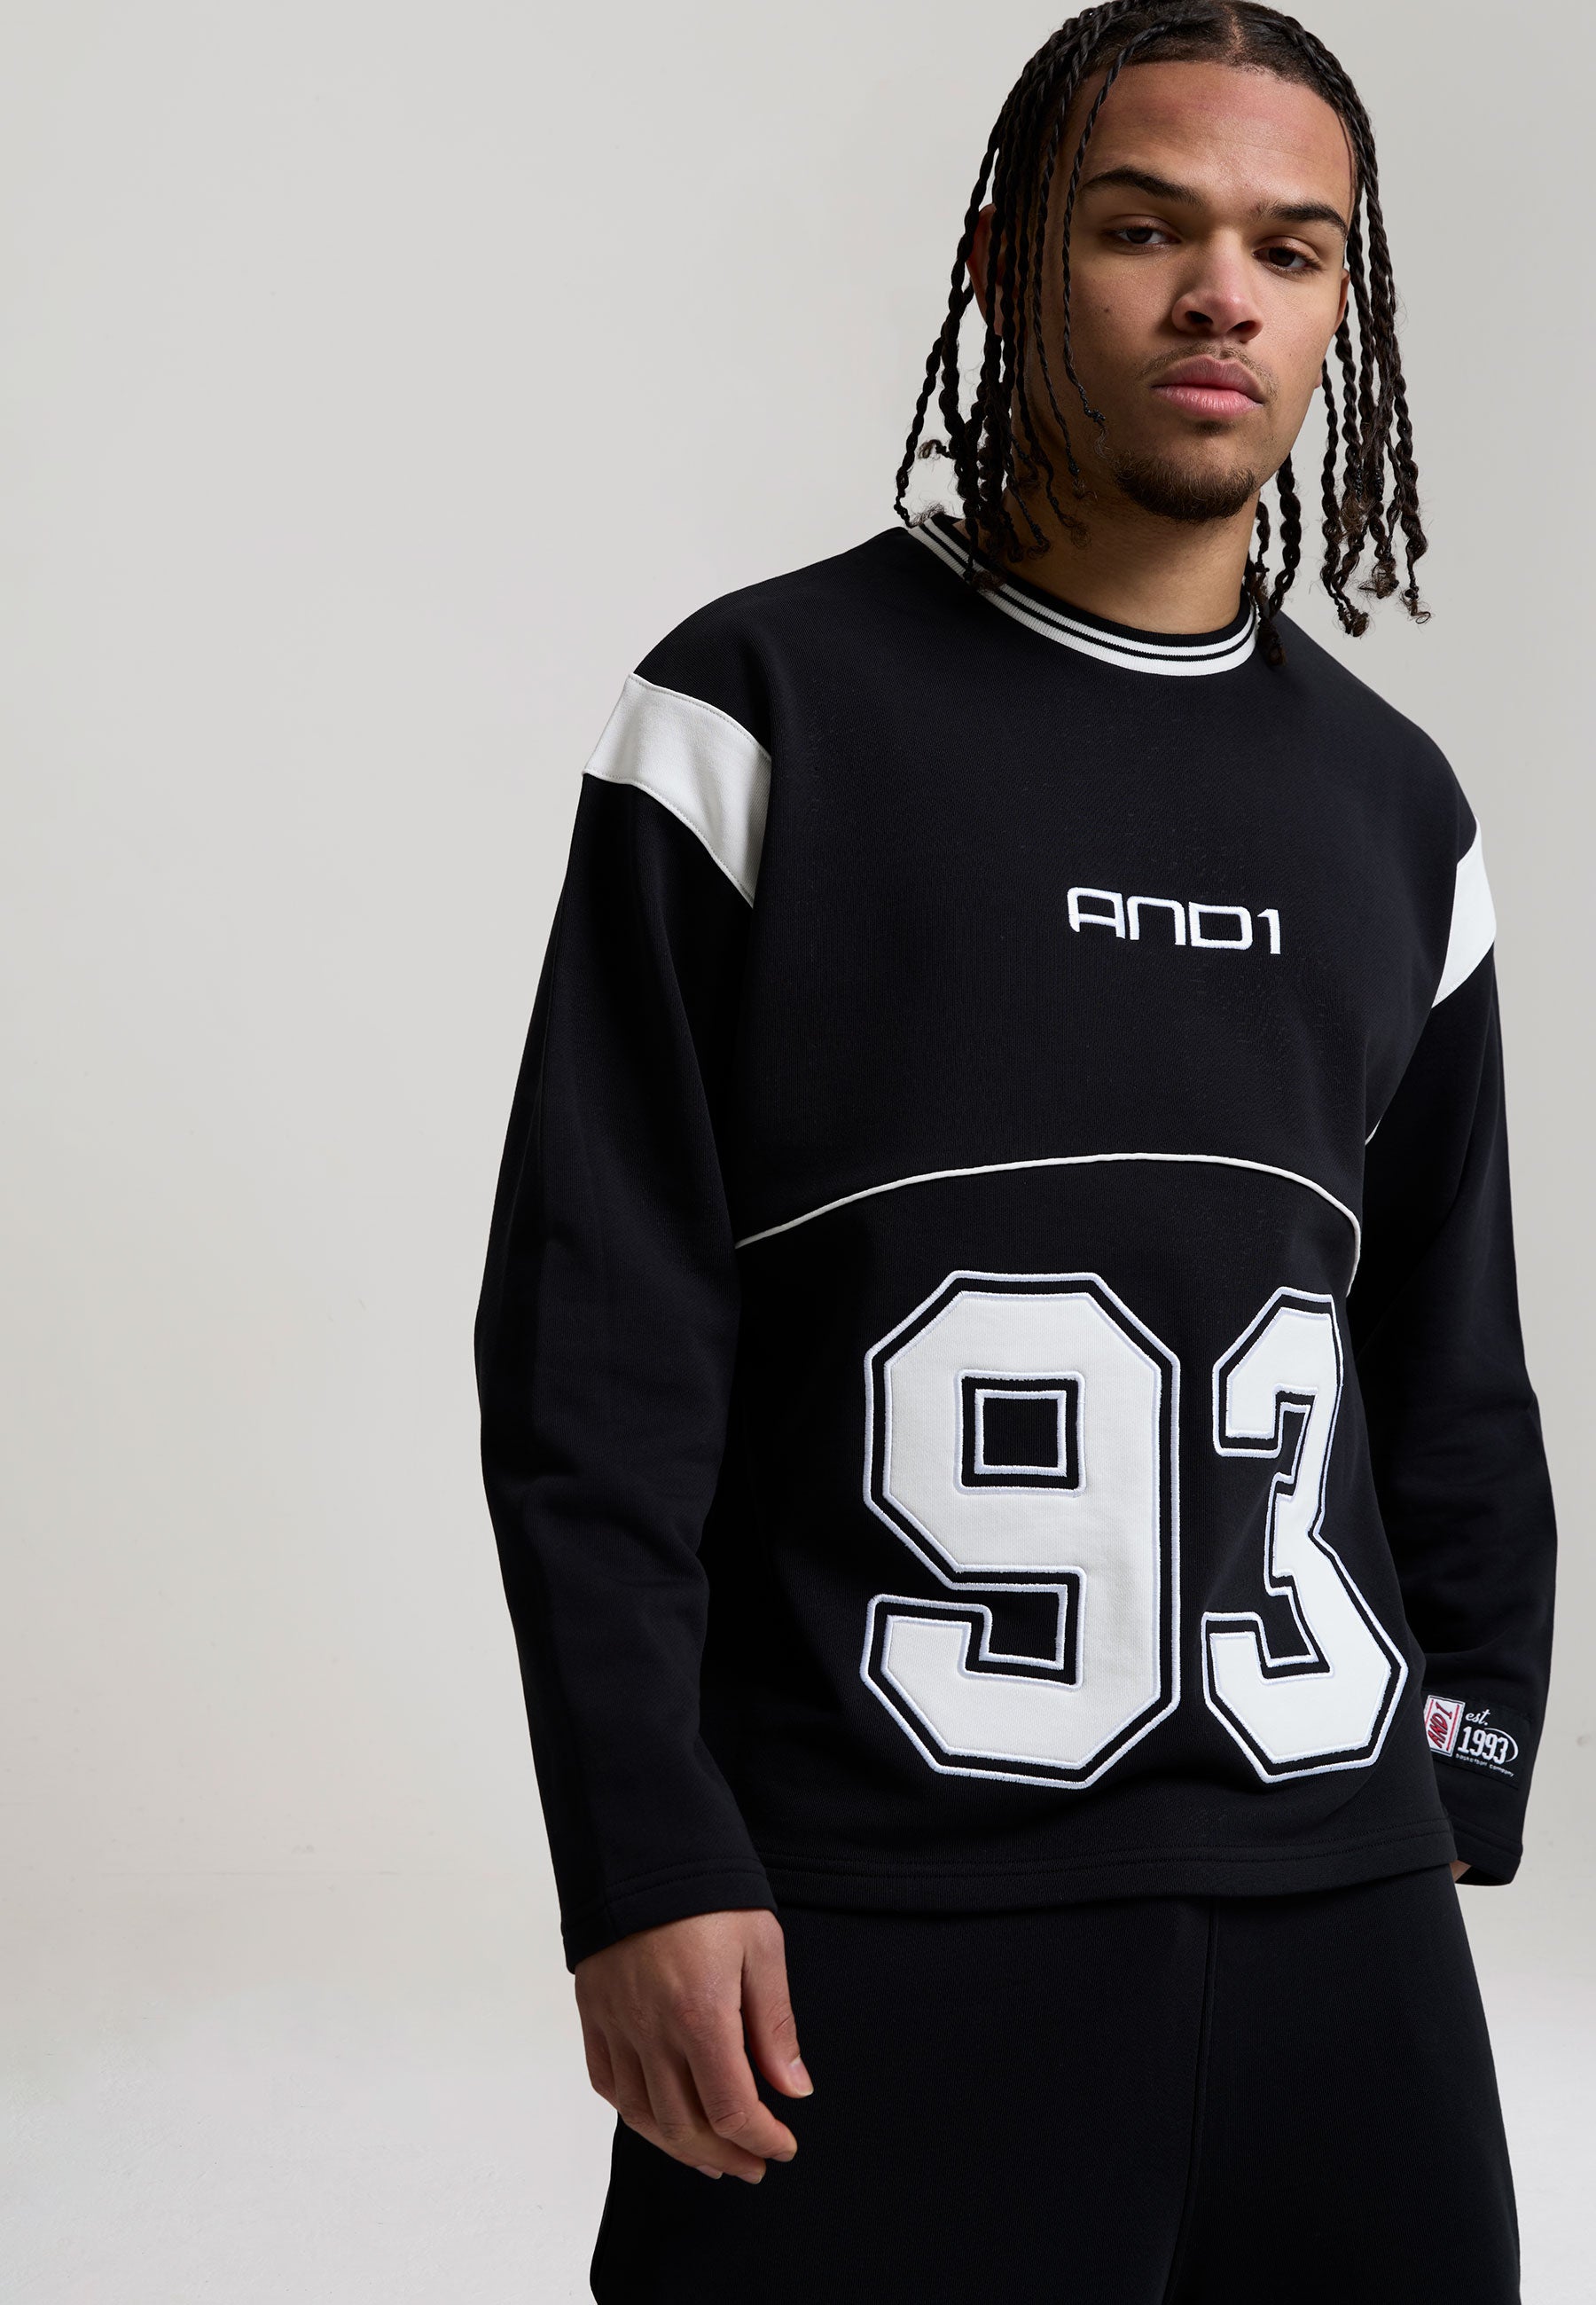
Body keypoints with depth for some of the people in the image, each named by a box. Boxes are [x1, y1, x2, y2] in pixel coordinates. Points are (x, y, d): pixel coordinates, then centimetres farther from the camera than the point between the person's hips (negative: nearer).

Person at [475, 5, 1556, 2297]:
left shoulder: (1394, 807, 12)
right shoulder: (767, 710, -2)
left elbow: (1452, 1362, 16)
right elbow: (596, 1334, -6)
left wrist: (1461, 1803, 11)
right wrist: (644, 1860, -12)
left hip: (1339, 1909, 4)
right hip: (872, 1921, -4)